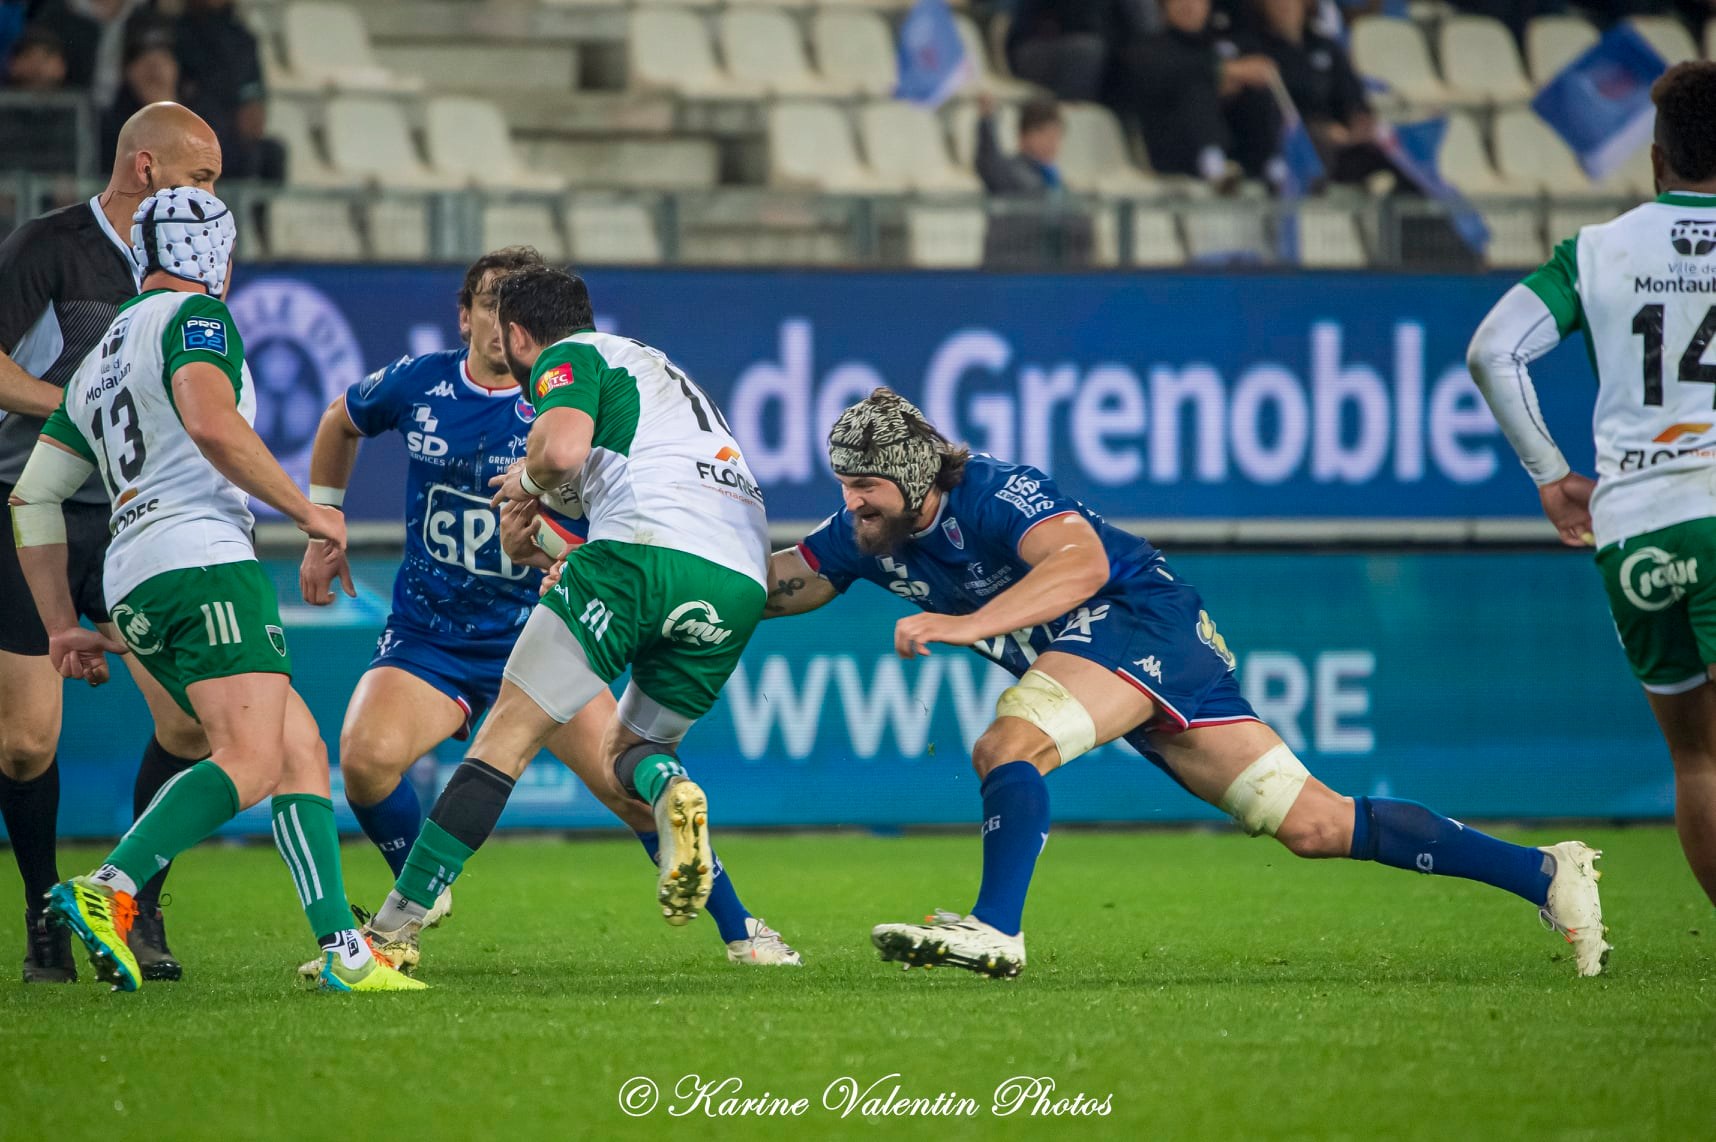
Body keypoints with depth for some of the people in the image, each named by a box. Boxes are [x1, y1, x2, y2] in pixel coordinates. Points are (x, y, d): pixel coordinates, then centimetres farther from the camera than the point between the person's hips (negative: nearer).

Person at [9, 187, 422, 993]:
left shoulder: (98, 363, 28)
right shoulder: (194, 316, 2)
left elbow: (33, 496, 26)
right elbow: (210, 422, -18)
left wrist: (62, 626, 26)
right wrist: (306, 510, -8)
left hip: (134, 589, 9)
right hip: (204, 557, -9)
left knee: (300, 750, 9)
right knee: (251, 761, -19)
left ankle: (340, 949, -2)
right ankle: (106, 890, -35)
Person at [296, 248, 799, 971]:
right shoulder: (417, 383, -2)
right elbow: (340, 423, 20)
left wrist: (537, 540, -37)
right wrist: (322, 531, 19)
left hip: (535, 635, -2)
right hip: (427, 635, 2)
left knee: (626, 782, -14)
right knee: (366, 756, -26)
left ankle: (738, 929, 6)